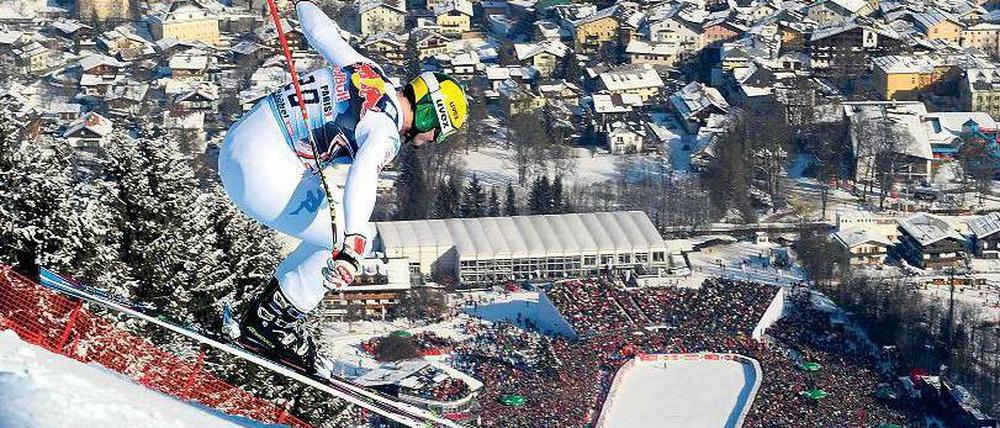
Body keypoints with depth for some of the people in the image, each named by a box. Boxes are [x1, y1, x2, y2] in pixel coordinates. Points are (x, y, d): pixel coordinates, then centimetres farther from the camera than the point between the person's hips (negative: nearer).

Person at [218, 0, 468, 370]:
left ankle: (268, 309, 20)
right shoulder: (386, 131, -14)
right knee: (358, 238, -5)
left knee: (341, 228, 17)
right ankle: (270, 323, 3)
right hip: (264, 170, -10)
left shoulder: (365, 68, 10)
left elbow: (318, 30, 22)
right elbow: (362, 177, -34)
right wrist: (350, 248, -48)